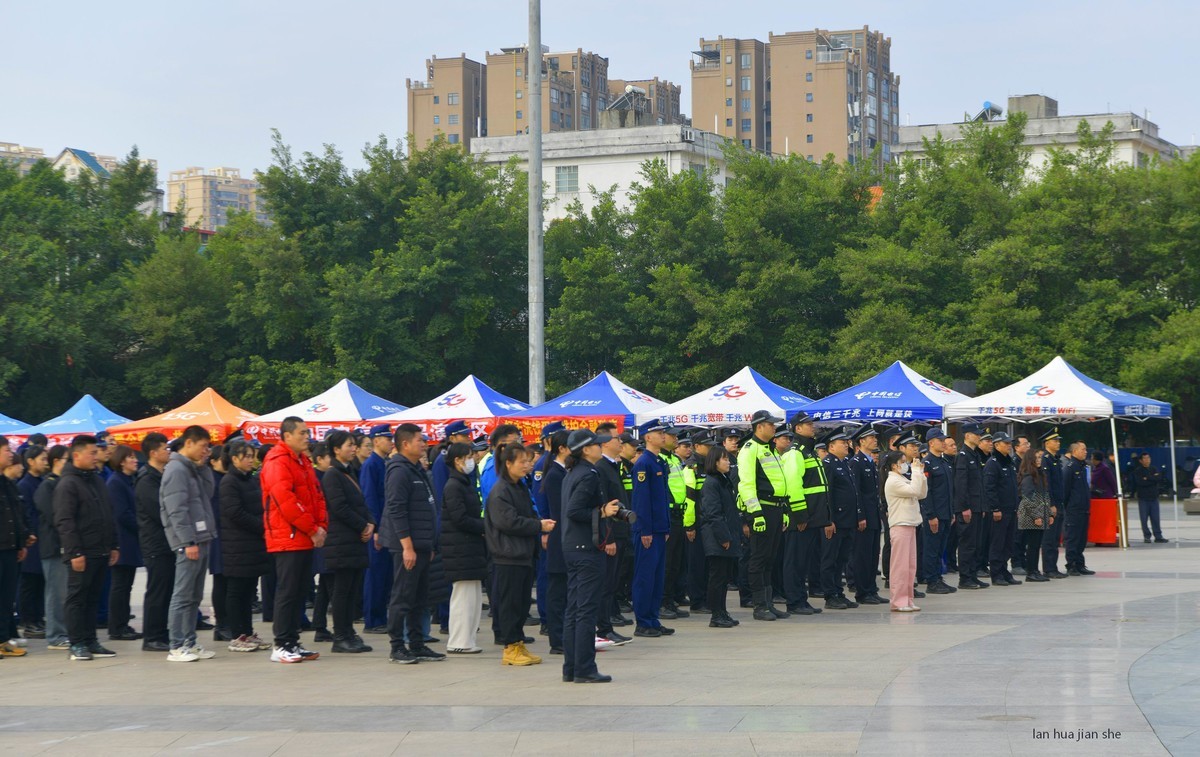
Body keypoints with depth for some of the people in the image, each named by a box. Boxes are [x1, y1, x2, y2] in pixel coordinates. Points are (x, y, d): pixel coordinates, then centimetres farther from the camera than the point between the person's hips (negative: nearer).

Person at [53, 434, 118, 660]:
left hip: (101, 552, 8)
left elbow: (108, 516, 22)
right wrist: (74, 553, -20)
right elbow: (64, 521, -16)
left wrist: (113, 545, 17)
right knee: (77, 599, -2)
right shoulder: (68, 484, -11)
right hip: (82, 554, -8)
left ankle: (90, 642, 17)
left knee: (93, 599, 12)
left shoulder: (97, 480, 16)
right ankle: (77, 644, 0)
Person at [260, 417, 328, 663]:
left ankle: (293, 643, 15)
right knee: (287, 592, -7)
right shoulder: (277, 462, -13)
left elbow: (317, 495, 19)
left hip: (306, 540, 9)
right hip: (287, 539, -9)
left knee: (300, 592, 10)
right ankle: (281, 646, -4)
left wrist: (321, 526, 3)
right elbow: (285, 499, -20)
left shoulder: (303, 461, 18)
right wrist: (312, 529, -16)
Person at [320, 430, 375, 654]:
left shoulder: (349, 474, 18)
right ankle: (340, 638, -2)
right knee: (342, 590, -5)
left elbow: (361, 504, 19)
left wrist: (371, 524, 0)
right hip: (342, 542, -9)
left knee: (352, 590, 9)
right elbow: (339, 508, -17)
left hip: (356, 541, 9)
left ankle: (348, 634, 13)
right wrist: (363, 526, -12)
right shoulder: (332, 475, -10)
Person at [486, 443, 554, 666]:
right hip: (508, 555, -9)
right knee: (509, 602, -3)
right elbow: (509, 522, -20)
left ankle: (519, 645, 17)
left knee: (522, 603, 11)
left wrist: (541, 524, 3)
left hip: (524, 554, 9)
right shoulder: (499, 491, -13)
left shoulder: (520, 488, 16)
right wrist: (539, 526, -16)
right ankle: (511, 648, 2)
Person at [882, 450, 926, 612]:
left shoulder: (903, 480, 17)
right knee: (900, 564, -7)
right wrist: (916, 471, -13)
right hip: (900, 525, -9)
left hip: (910, 524, 9)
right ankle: (898, 602, -4)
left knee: (910, 565, 9)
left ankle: (907, 600, 13)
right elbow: (915, 491, -21)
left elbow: (922, 494, 15)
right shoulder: (893, 482, -12)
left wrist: (921, 473, 8)